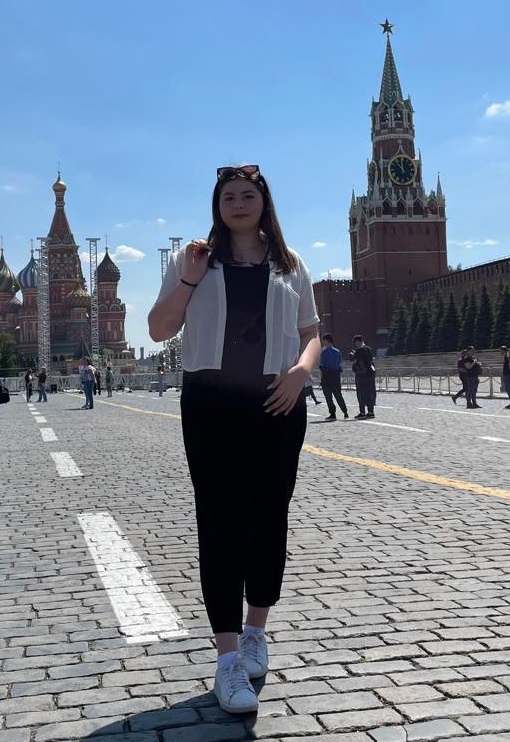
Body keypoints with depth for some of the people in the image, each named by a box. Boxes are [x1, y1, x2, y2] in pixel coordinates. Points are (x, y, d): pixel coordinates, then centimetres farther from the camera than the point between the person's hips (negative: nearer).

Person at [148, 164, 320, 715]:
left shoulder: (290, 265, 12)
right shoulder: (194, 258, 8)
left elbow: (310, 334, 12)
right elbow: (159, 331, 5)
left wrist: (302, 367, -9)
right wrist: (188, 280, -9)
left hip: (277, 403, 2)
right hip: (212, 403, -2)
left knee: (269, 518, 8)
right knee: (221, 522, -6)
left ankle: (255, 633, 26)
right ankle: (228, 658, -4)